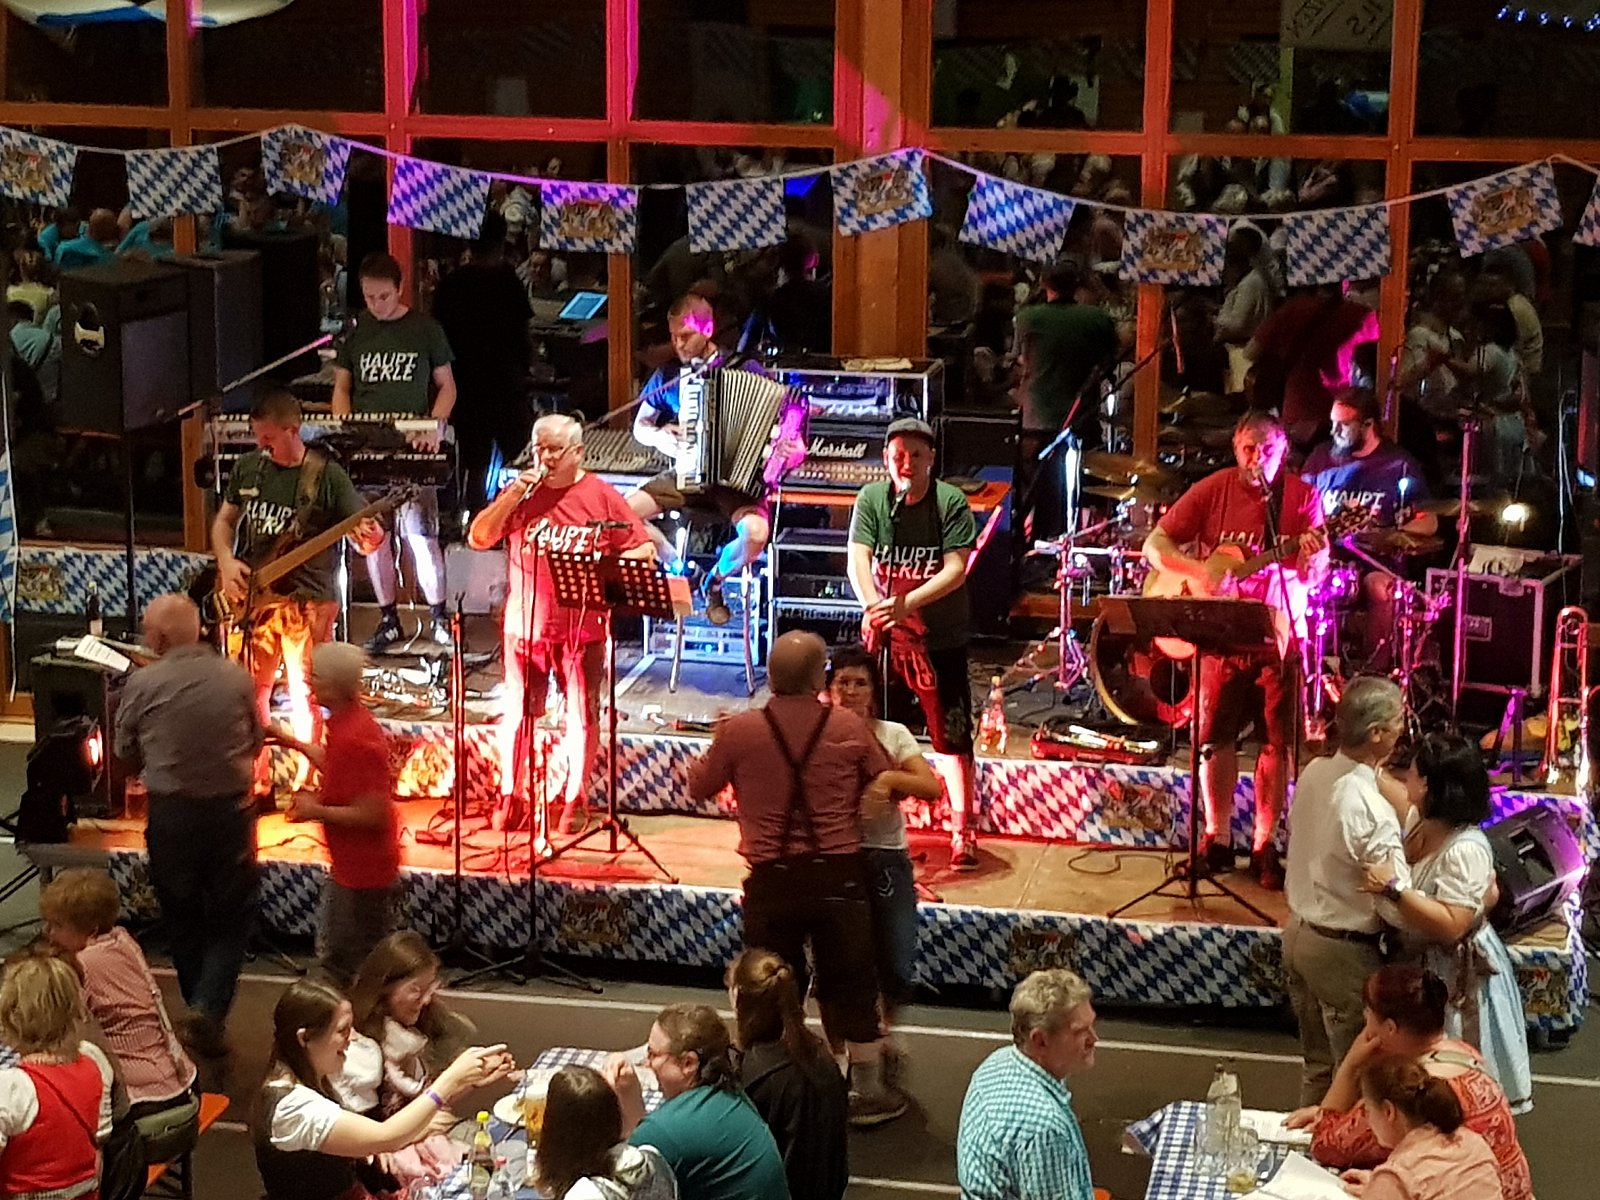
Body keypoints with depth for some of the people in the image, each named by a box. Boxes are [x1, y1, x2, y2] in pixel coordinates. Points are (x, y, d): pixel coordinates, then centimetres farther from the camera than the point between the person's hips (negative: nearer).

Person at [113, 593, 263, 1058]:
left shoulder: (143, 683, -11)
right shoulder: (235, 677, -7)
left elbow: (126, 752, 1)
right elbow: (255, 741, 6)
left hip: (171, 812, 0)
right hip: (231, 809, 0)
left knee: (183, 918, 17)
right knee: (231, 916, 10)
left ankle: (200, 1008, 26)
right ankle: (208, 1009, -6)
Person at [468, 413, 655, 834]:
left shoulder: (601, 496, 0)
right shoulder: (521, 493, 7)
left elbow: (644, 550, -1)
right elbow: (478, 539, 2)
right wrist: (513, 495, -9)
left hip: (582, 626, -2)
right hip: (525, 622, 2)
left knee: (583, 714, 3)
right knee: (516, 711, 5)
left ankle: (575, 801, 14)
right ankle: (509, 797, 15)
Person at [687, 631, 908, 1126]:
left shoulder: (739, 731, -8)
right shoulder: (850, 728, -7)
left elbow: (699, 787, 7)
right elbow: (888, 783, 7)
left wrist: (715, 743, 24)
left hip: (771, 881, 0)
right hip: (838, 875, 0)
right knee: (851, 986, 13)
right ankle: (869, 1093, 21)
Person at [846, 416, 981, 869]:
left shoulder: (951, 502, -11)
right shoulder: (871, 499, -5)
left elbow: (956, 569, -18)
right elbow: (858, 561, -14)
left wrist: (907, 604, -31)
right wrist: (874, 606, -33)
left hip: (942, 637, -2)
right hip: (883, 635, 2)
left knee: (954, 737, 0)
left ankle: (963, 832, 9)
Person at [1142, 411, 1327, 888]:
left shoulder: (1301, 496, -2)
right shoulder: (1213, 490, -1)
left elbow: (1314, 574, -6)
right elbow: (1155, 544, -3)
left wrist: (1313, 557, -30)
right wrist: (1197, 572, -19)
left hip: (1280, 632, -1)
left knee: (1277, 740, 0)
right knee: (1215, 734, 4)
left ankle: (1264, 845, 10)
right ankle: (1218, 837, 17)